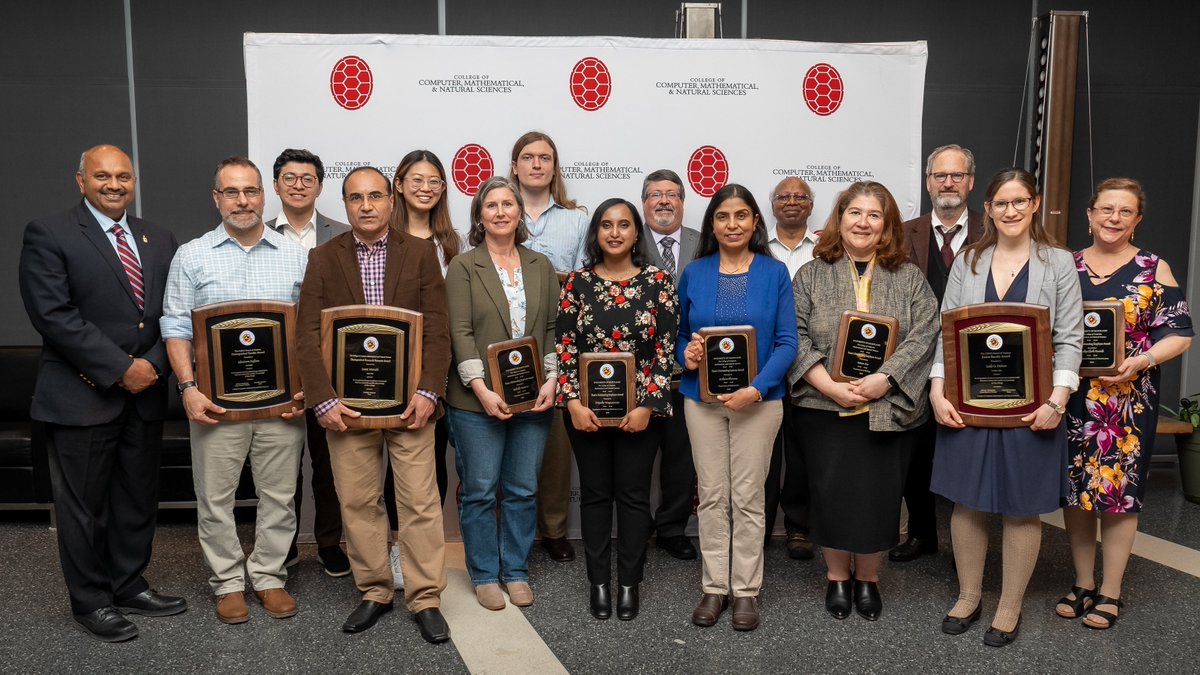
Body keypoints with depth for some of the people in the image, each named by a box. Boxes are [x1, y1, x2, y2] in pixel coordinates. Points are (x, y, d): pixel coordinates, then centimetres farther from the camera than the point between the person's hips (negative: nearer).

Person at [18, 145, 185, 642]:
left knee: (138, 498, 14)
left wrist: (152, 365, -8)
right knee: (84, 504, 7)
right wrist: (119, 369, -16)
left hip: (144, 393, 5)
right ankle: (91, 602, 23)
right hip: (82, 396, -5)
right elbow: (54, 316, -15)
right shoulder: (48, 235, -6)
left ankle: (130, 587, 31)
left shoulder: (159, 241, 10)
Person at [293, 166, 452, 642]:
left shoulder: (420, 253, 2)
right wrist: (323, 399, -10)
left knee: (420, 501, 2)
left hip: (409, 400, -1)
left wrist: (428, 391, -12)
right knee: (357, 502, 9)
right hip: (347, 403, 2)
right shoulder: (323, 258, 5)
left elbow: (436, 330, -2)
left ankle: (425, 599, 15)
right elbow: (308, 335, -1)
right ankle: (374, 592, 26)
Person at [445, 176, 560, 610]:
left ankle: (516, 572, 25)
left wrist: (551, 379, -3)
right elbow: (461, 332, -8)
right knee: (480, 491, 5)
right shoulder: (463, 267, -1)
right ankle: (485, 575, 21)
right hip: (478, 400, -3)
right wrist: (482, 390, -16)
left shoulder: (541, 266, 10)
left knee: (523, 490, 10)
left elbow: (553, 327, 9)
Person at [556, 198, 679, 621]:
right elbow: (564, 347, 0)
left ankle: (629, 583, 21)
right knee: (595, 492, 9)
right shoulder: (577, 282, 2)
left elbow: (666, 349, -4)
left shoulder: (659, 281, -1)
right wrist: (573, 402, -9)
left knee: (633, 493, 6)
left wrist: (647, 405, -11)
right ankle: (599, 582, 23)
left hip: (641, 409, -1)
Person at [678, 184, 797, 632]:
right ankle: (715, 587, 20)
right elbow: (680, 333, 11)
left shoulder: (774, 273, -2)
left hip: (758, 398, -2)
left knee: (748, 497, 4)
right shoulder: (694, 273, 4)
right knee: (711, 496, 7)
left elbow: (787, 342, -5)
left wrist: (756, 389, -17)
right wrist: (685, 354, -12)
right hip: (702, 397, 2)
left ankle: (746, 590, 18)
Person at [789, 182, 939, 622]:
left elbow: (923, 335, -4)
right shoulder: (812, 275, 6)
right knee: (832, 493, 4)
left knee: (879, 495, 5)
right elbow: (796, 338, -2)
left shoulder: (908, 278, 7)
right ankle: (837, 577, 25)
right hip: (825, 408, 0)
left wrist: (883, 379, -17)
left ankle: (868, 578, 25)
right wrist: (830, 386, -14)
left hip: (889, 410, 0)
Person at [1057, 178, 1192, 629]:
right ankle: (1082, 582, 25)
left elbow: (1179, 333, -3)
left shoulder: (1153, 269, 0)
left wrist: (1141, 361, -19)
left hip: (1128, 400, -2)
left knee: (1118, 490, 3)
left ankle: (1110, 591, 18)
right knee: (1075, 489, 9)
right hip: (1072, 397, 3)